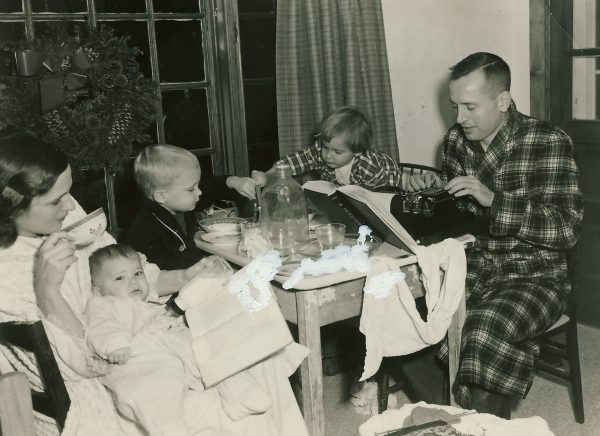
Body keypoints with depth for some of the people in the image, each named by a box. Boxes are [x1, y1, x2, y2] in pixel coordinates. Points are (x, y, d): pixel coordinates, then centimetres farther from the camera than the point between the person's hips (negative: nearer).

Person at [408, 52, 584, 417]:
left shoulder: (549, 142, -12)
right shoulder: (456, 140, 5)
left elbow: (567, 227, -18)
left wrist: (493, 199, -27)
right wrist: (435, 191, -5)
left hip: (532, 277, -5)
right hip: (468, 269, 6)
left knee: (485, 331, -34)